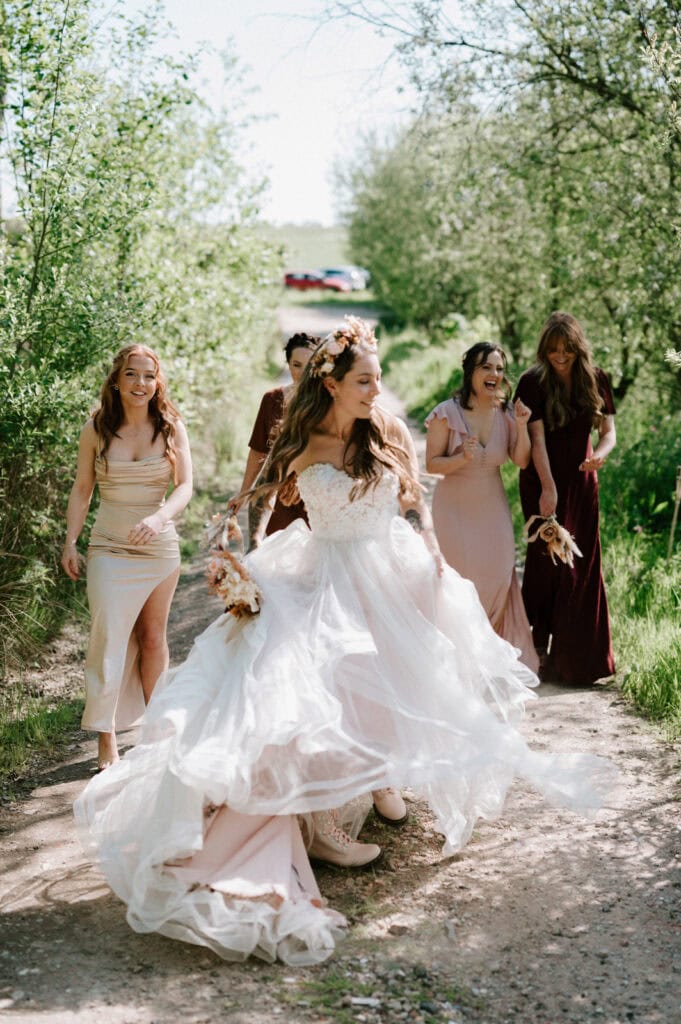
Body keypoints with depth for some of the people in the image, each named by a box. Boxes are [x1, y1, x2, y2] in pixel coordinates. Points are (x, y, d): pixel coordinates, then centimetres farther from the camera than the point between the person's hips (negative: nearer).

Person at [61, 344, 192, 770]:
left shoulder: (172, 427, -2)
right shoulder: (96, 429, -2)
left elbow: (185, 486, -6)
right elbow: (82, 490, 5)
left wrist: (159, 517, -25)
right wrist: (70, 542, 0)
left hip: (159, 545, 1)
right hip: (109, 547, -1)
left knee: (153, 638, 12)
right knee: (109, 638, -6)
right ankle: (107, 740, 0)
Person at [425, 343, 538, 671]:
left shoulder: (506, 413, -3)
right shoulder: (447, 413, -16)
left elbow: (522, 461, -2)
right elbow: (432, 463, -13)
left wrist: (522, 426, -16)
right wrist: (462, 459, -30)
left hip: (492, 506, 4)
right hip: (455, 506, -4)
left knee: (499, 577, 5)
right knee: (462, 577, -2)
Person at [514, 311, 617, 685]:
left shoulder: (595, 380, 2)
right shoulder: (533, 382, -9)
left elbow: (608, 431, 2)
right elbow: (537, 437, -15)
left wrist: (600, 454, -21)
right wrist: (549, 488, -22)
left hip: (581, 480, 4)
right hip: (543, 481, -3)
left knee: (582, 563, 4)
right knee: (546, 558, -4)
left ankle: (577, 654, 13)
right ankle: (540, 646, 5)